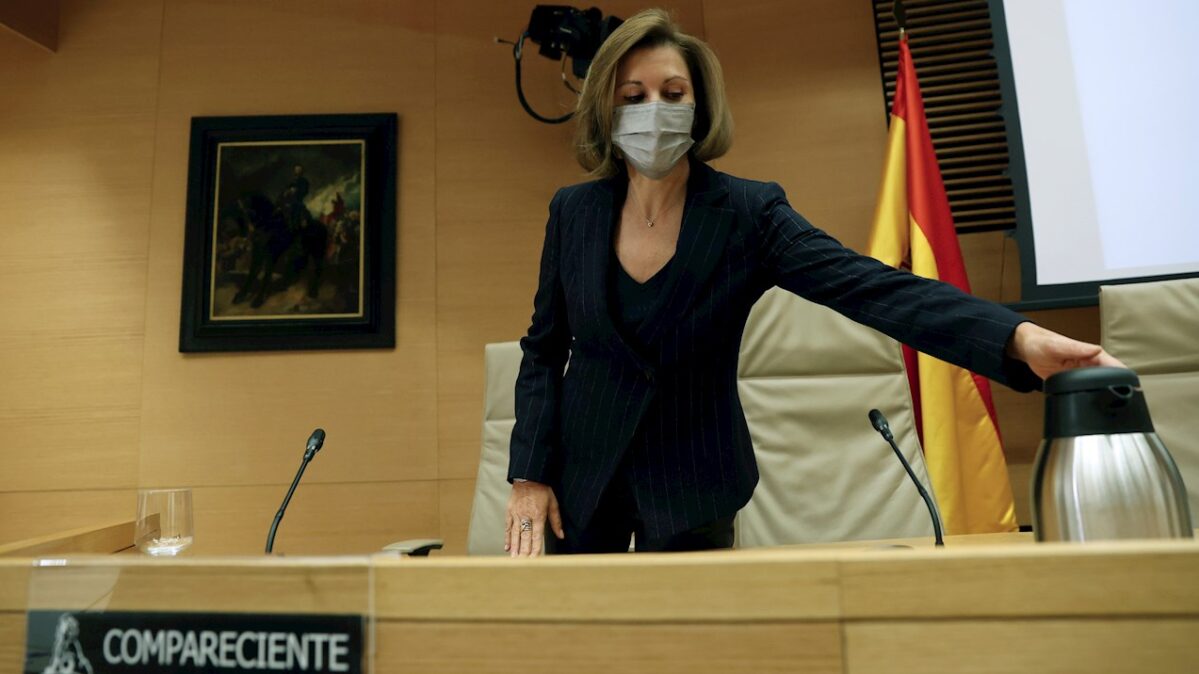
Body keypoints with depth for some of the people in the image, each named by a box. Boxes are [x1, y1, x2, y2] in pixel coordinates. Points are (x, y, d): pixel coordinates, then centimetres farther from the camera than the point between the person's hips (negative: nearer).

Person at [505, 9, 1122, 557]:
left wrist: (1020, 337, -39)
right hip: (583, 473, 3)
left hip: (691, 482, -2)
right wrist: (528, 474, -3)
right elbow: (543, 350, 1)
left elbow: (869, 286, -24)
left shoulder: (746, 212, -13)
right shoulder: (573, 211, -6)